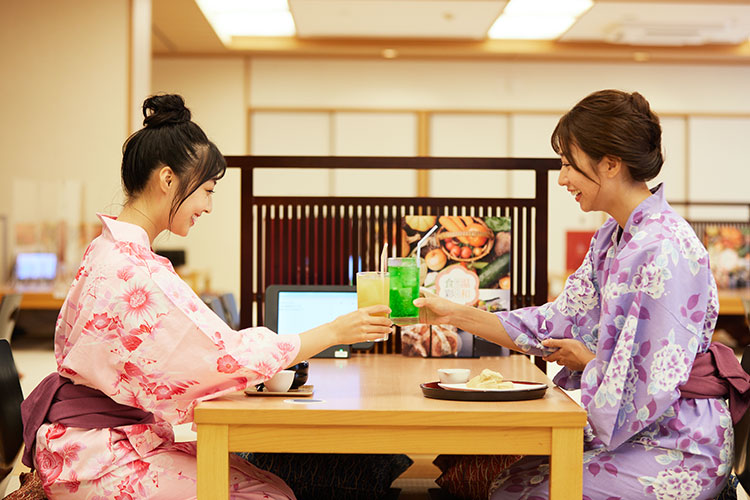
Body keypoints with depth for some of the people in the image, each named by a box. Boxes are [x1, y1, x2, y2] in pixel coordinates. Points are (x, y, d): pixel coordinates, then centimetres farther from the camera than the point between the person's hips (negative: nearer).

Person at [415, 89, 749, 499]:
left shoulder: (664, 250, -24)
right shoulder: (612, 238, 8)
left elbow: (656, 387, -26)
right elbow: (557, 326, 11)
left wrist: (587, 362, -7)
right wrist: (455, 314, 6)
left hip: (677, 449, -9)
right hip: (640, 433, 9)